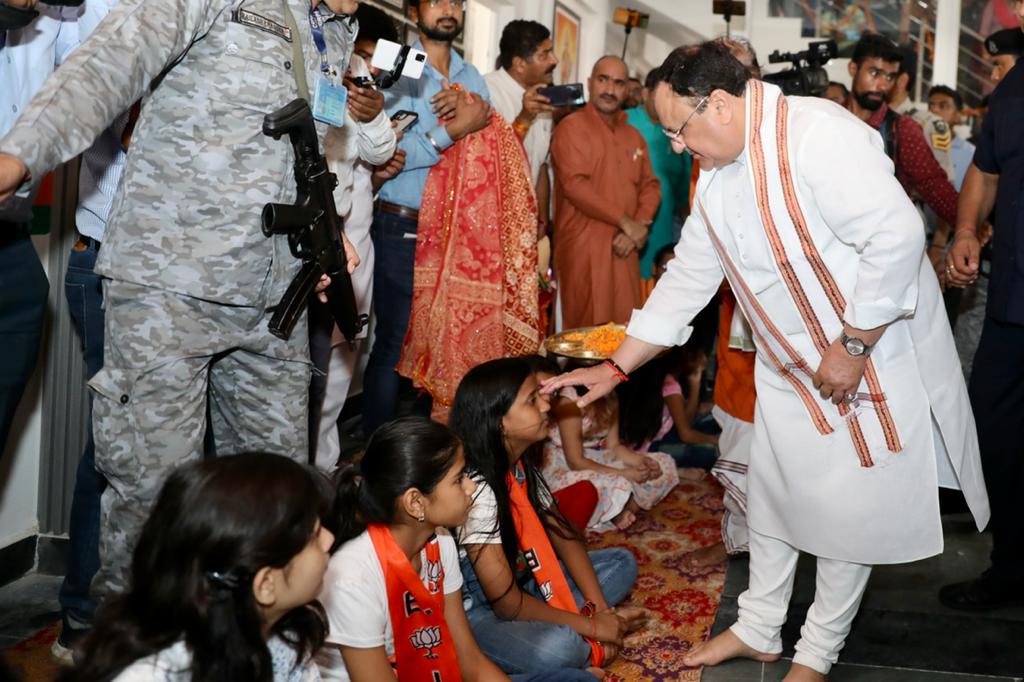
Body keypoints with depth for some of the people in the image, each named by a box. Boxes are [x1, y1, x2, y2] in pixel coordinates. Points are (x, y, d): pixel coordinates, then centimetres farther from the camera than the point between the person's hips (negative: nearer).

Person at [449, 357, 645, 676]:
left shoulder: (520, 468, -1)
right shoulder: (476, 490, -27)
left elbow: (564, 536, 5)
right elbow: (506, 602, -25)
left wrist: (601, 610, -6)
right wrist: (589, 625, -16)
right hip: (475, 613, -9)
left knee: (621, 563, 8)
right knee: (560, 648, -37)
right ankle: (582, 646, -3)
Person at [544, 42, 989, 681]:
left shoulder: (817, 132, -25)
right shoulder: (716, 180, 2)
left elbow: (896, 236, -30)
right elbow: (685, 280, 8)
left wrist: (851, 347, -23)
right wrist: (615, 368, 7)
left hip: (875, 353, -8)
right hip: (790, 365, 8)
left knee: (847, 507, 4)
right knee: (771, 493, 16)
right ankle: (758, 629, 35)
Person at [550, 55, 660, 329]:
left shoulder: (633, 135, 18)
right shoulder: (572, 127, -4)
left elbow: (649, 185, 14)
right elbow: (575, 185, -15)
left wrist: (637, 228, -5)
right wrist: (626, 222, -13)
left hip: (623, 248, 6)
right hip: (583, 248, -6)